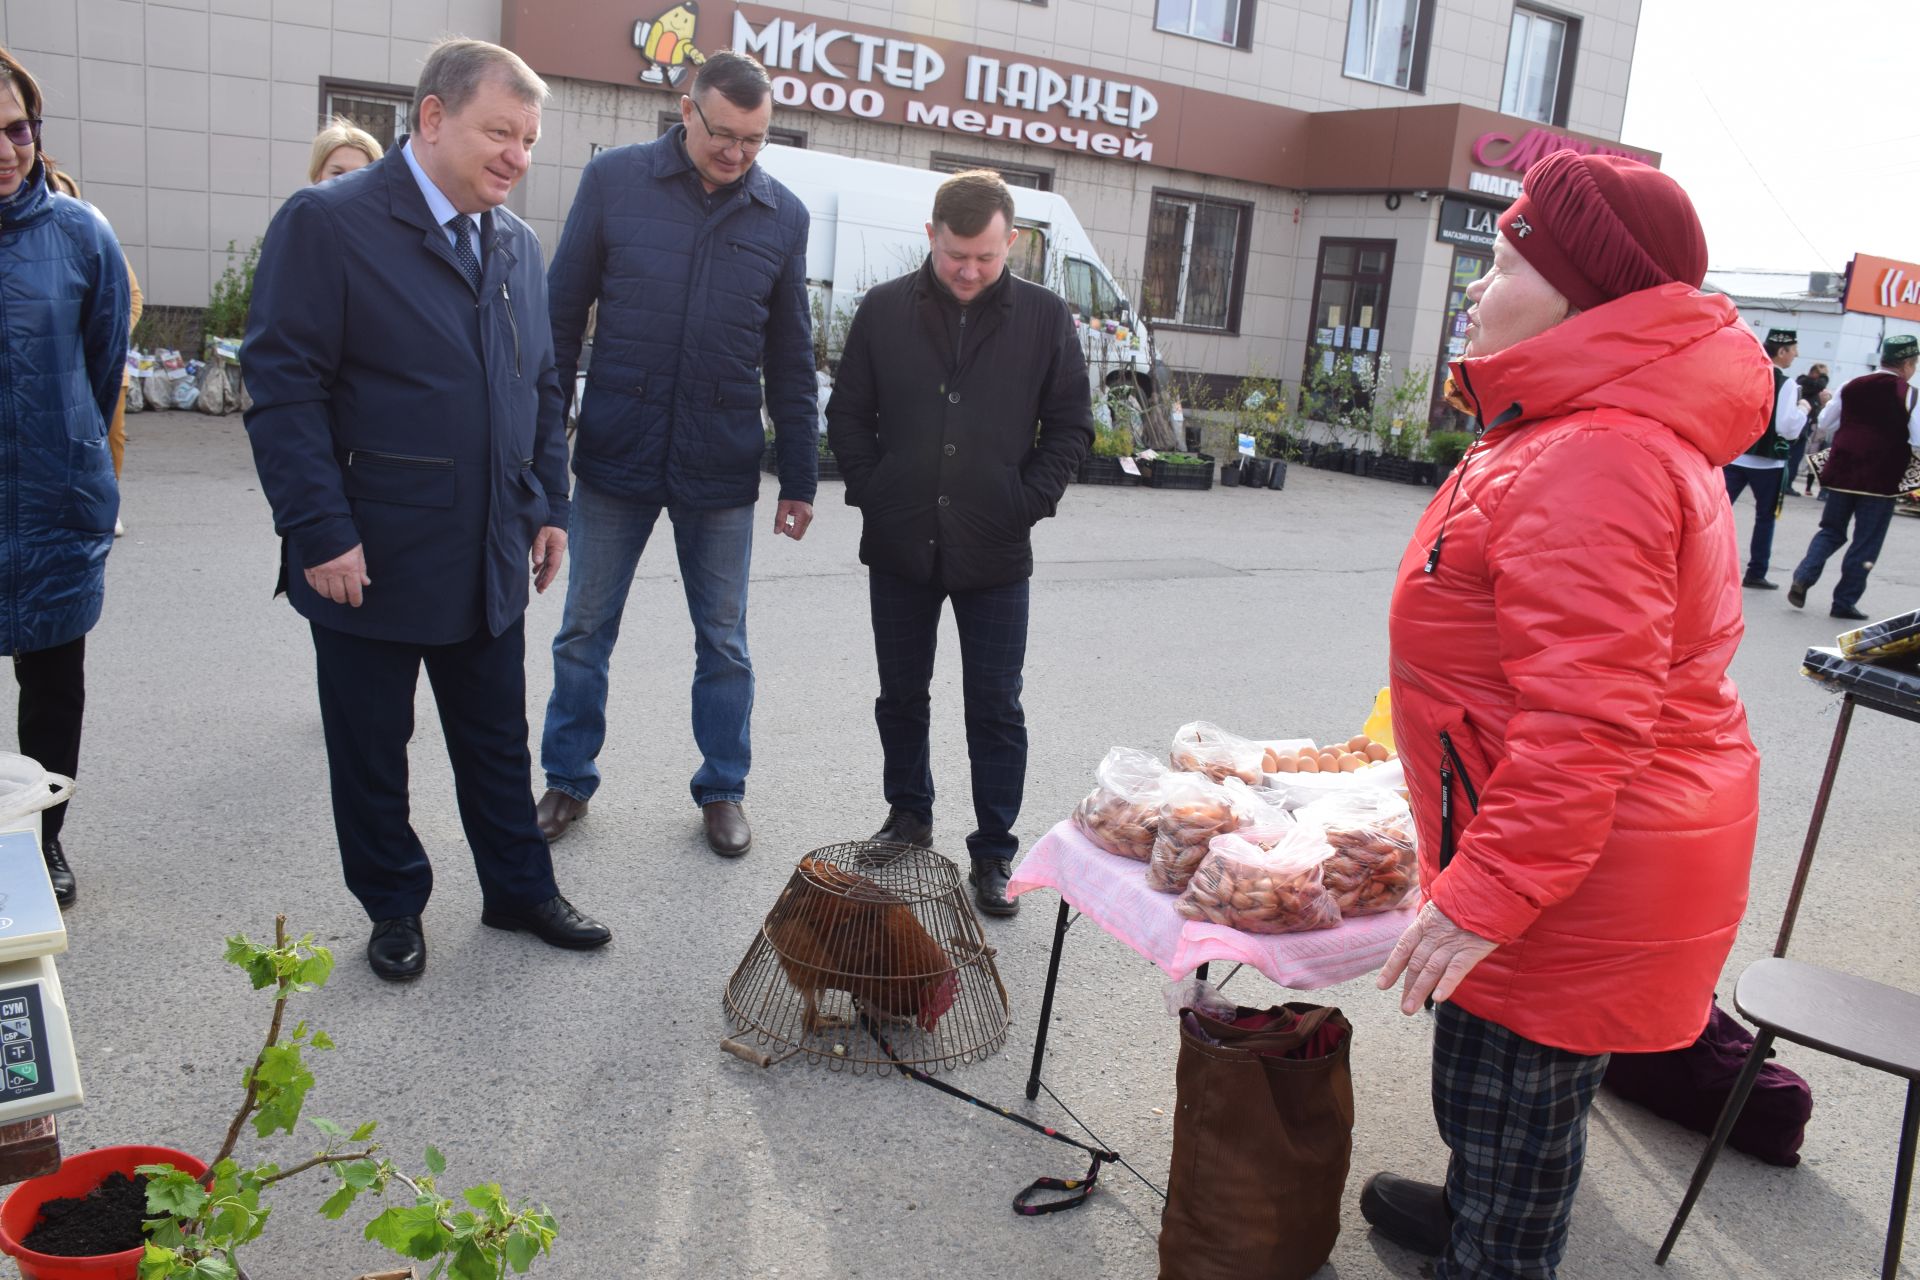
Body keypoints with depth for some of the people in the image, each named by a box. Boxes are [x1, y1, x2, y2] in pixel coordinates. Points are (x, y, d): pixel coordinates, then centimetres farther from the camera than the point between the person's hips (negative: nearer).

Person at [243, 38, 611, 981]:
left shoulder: (517, 246, 10)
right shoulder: (327, 222, -10)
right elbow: (284, 385, -13)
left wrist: (548, 507, 11)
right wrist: (320, 532, -17)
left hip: (490, 558, 5)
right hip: (369, 558, -5)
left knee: (497, 741, 16)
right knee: (371, 750, 10)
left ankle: (519, 890, 31)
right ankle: (394, 909, 28)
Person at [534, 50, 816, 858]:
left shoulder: (783, 215, 2)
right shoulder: (613, 180, -2)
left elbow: (791, 359, 7)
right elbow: (562, 316, 2)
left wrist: (799, 477, 5)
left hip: (721, 468, 1)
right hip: (614, 458, 0)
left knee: (723, 641, 10)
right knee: (584, 633, 10)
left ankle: (723, 791, 26)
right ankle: (568, 781, 28)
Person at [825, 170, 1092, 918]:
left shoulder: (1045, 318, -2)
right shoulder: (885, 310, 0)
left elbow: (1071, 427, 4)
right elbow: (848, 414, 7)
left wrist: (1028, 504, -5)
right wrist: (873, 494, -1)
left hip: (995, 555, -1)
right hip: (900, 547, 2)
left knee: (996, 709, 5)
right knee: (901, 695, 15)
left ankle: (993, 853, 18)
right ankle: (908, 816, 36)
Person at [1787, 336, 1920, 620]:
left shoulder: (1852, 386, 3)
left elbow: (1824, 423, 14)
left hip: (1842, 473, 4)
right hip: (1881, 480, -4)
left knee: (1831, 531, 17)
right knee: (1866, 544, 6)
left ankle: (1803, 579, -3)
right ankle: (1844, 602, 8)